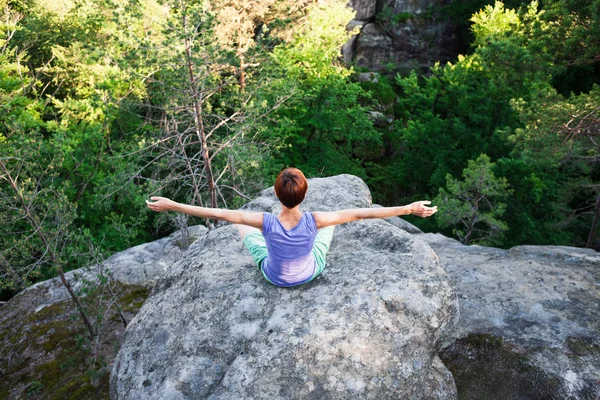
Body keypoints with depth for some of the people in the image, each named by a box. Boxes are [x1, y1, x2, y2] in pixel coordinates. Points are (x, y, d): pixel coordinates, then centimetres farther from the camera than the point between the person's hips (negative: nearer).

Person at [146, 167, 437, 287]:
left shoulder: (266, 222, -37)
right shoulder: (314, 220, -36)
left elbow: (218, 213, -32)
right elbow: (362, 213, -33)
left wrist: (172, 205, -25)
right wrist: (408, 209, -28)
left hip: (274, 276, 0)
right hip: (311, 273, 1)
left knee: (242, 226, 20)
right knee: (329, 223, 23)